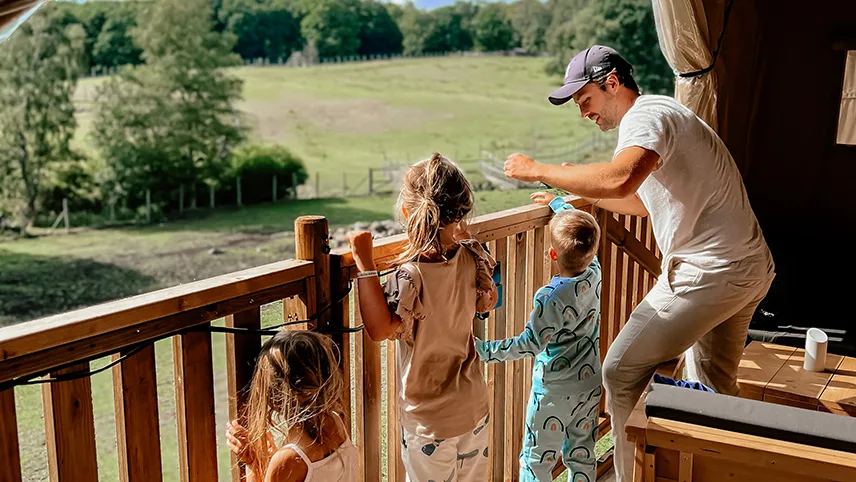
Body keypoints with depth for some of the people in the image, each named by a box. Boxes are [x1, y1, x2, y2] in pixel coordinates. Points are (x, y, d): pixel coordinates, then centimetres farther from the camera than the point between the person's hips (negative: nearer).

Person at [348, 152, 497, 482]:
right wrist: (464, 236, 11)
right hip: (474, 407, 6)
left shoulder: (411, 275, -29)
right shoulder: (472, 257, -10)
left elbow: (379, 329, -30)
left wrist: (365, 264, -29)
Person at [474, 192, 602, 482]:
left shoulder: (550, 298, -26)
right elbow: (582, 231, 10)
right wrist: (556, 203, 25)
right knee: (582, 457, 19)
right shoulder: (594, 273, -8)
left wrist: (484, 350, -18)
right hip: (590, 384, 6)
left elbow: (530, 344, -24)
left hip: (554, 391, -6)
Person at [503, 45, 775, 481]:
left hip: (708, 273, -10)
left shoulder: (647, 114, -14)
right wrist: (579, 195, 24)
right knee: (713, 382, 23)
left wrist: (539, 170, -25)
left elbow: (620, 180, -36)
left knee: (621, 372, -4)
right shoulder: (662, 115, 19)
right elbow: (646, 202, 29)